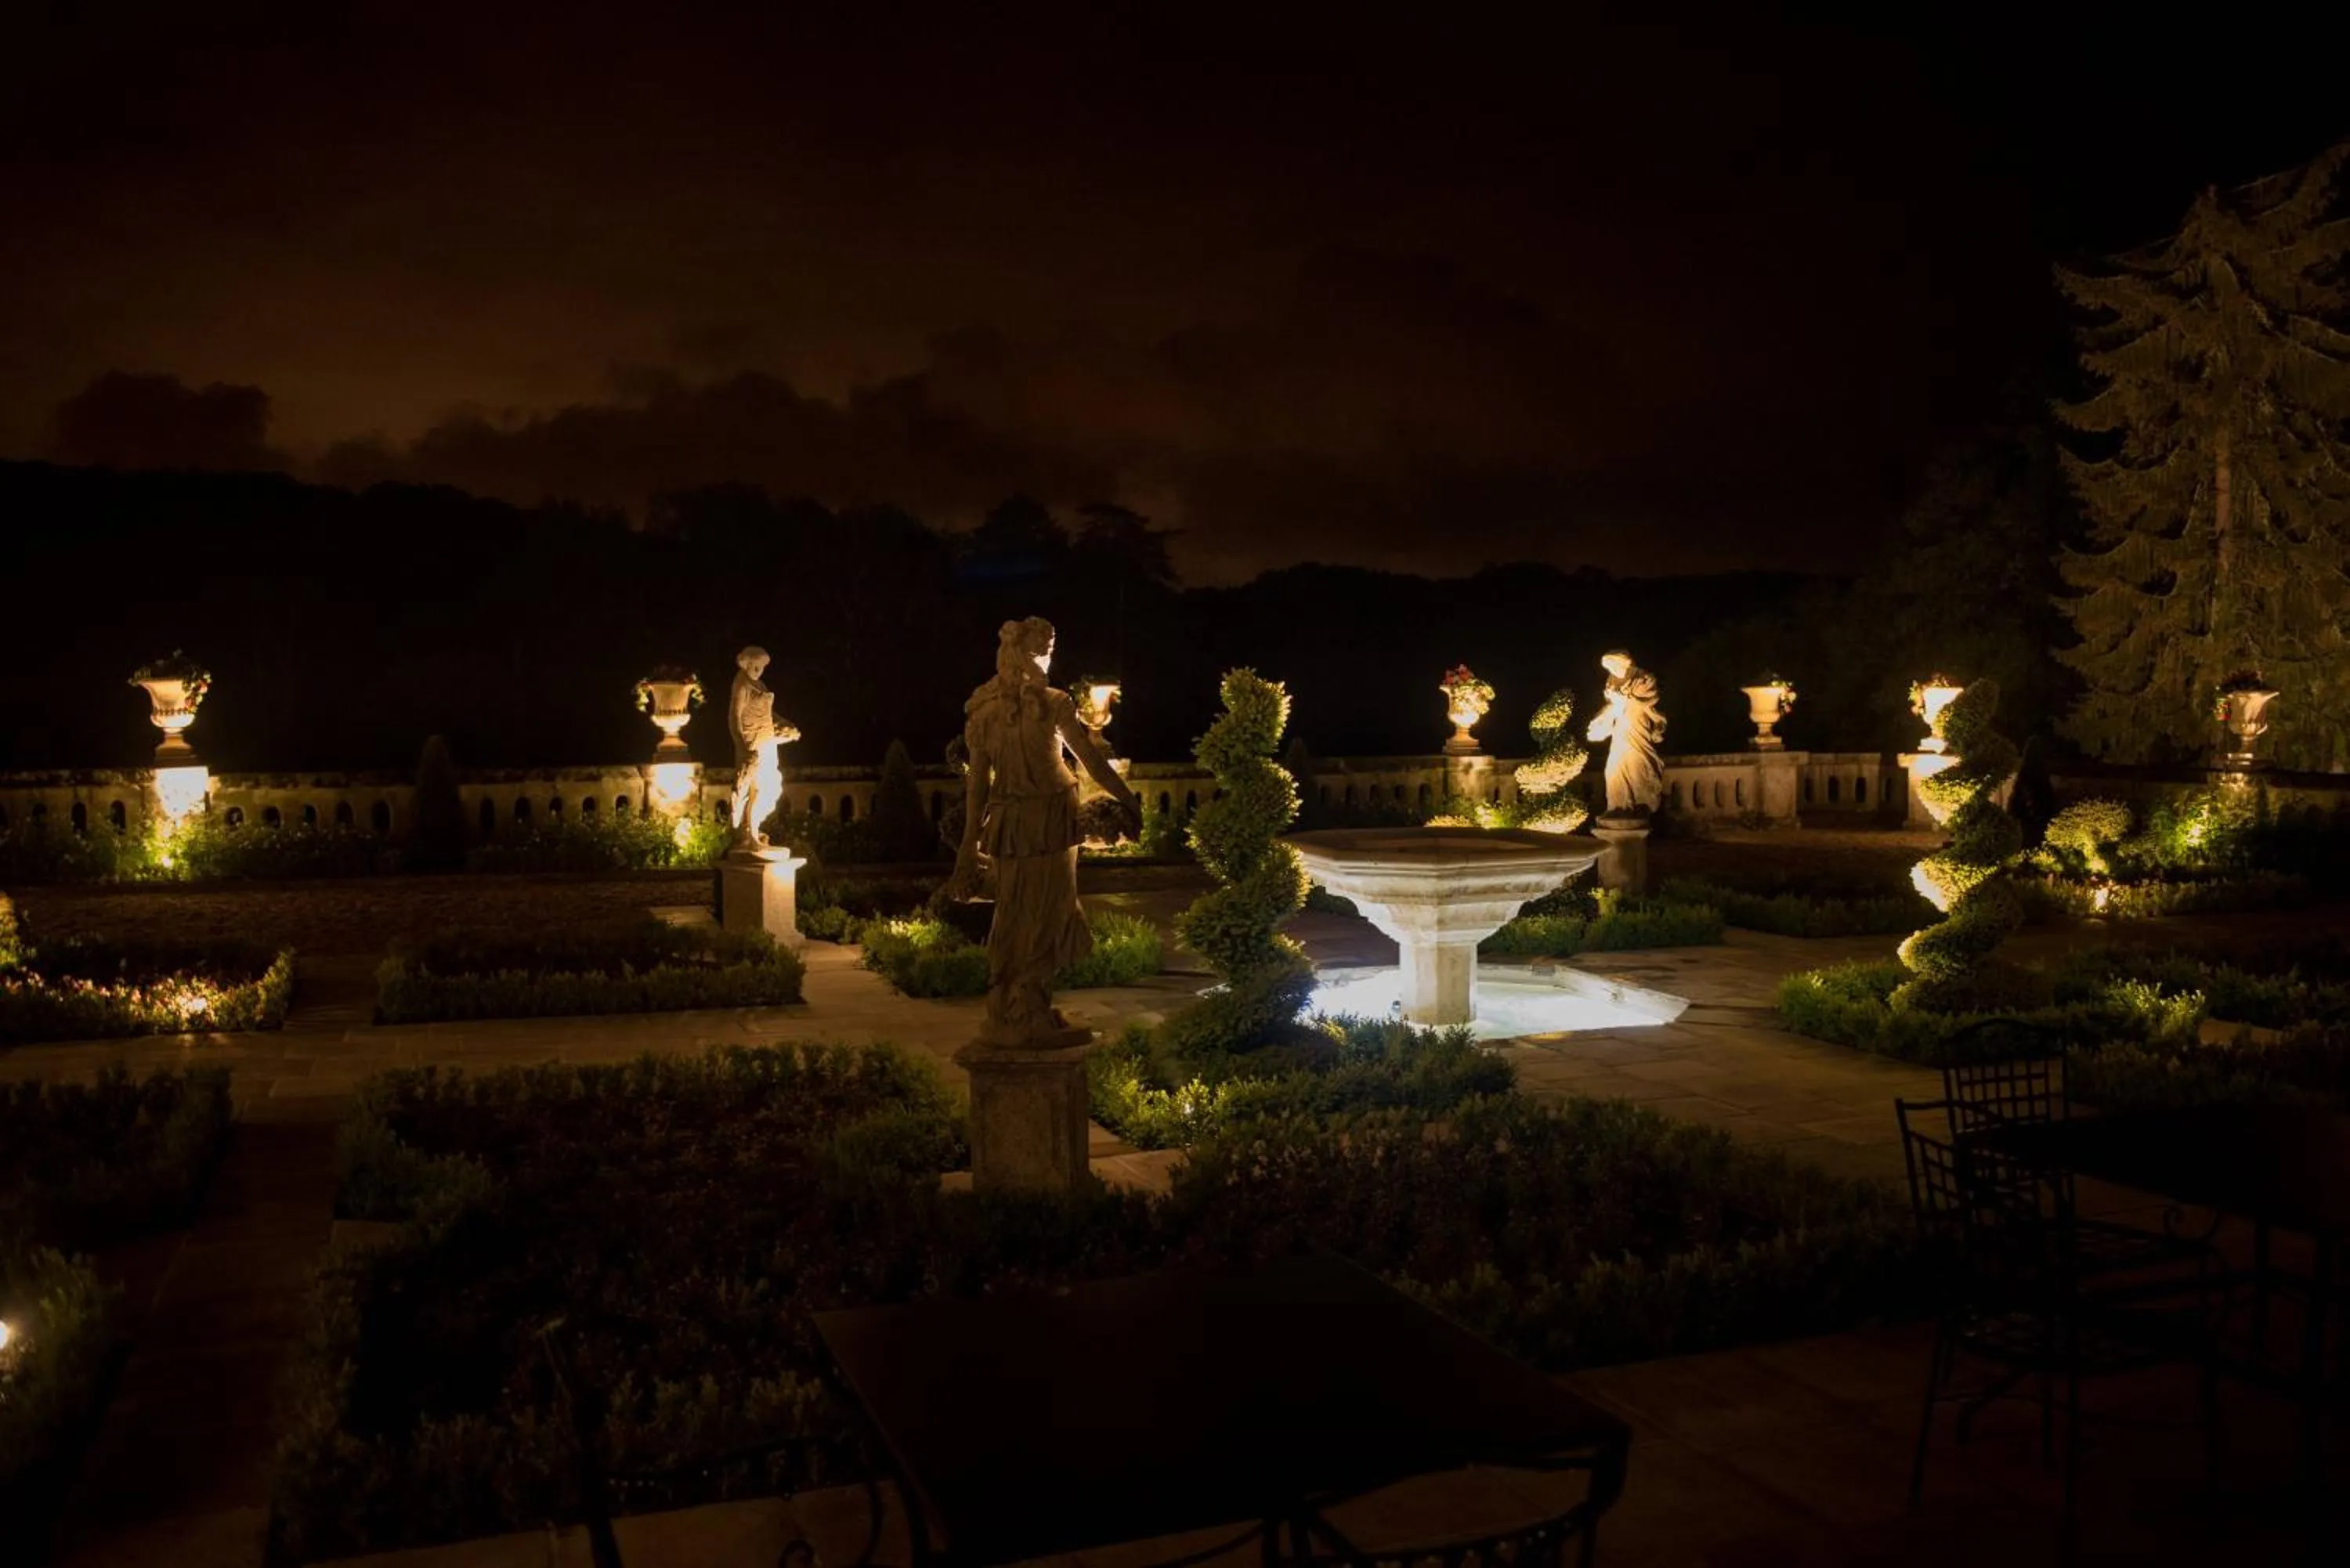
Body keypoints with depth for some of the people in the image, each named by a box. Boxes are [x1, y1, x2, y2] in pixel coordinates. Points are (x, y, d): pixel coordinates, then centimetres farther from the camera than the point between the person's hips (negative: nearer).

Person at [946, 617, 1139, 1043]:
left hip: (1006, 823, 4)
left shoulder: (981, 709, 1)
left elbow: (977, 781, 2)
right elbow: (1092, 760, -6)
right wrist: (1127, 799, 5)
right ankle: (1030, 1019, 12)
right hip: (1050, 819, -4)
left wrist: (970, 843, 5)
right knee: (1046, 913, 7)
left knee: (1013, 917, 13)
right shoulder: (1052, 704, -10)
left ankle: (1006, 1017, 20)